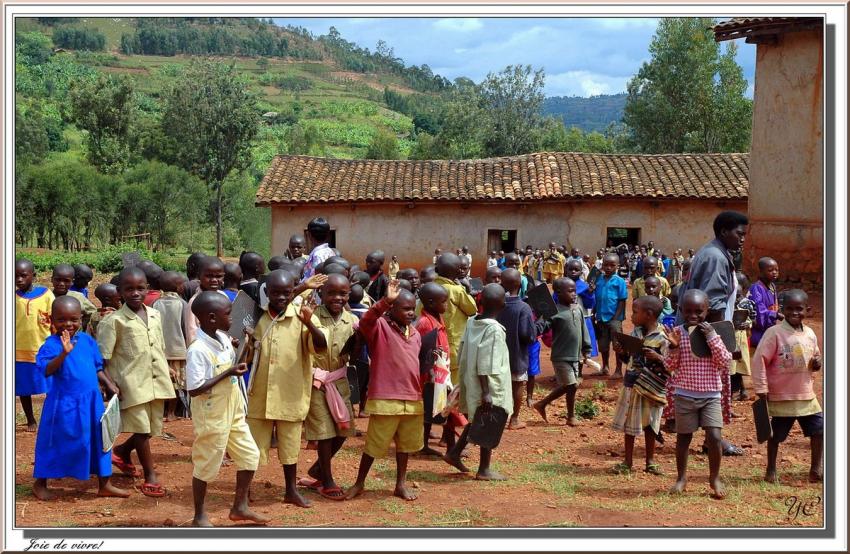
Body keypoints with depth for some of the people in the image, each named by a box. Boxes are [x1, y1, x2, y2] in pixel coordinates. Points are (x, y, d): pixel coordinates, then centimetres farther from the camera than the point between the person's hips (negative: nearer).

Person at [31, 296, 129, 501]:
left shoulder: (87, 340, 4)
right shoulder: (52, 344, -14)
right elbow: (47, 370, -28)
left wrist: (109, 384, 6)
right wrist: (64, 353, -40)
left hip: (91, 401, 6)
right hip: (64, 403, -6)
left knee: (98, 440, 11)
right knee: (57, 443, 6)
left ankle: (104, 484, 23)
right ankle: (40, 484, 25)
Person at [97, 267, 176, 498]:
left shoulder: (155, 316, 8)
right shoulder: (114, 321, -10)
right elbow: (103, 357, -9)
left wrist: (167, 372, 16)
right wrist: (110, 384, -15)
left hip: (156, 382, 6)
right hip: (132, 384, -6)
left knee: (152, 428, 14)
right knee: (142, 429, 0)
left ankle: (122, 451, 40)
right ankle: (150, 475, 13)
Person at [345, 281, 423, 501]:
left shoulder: (415, 334, 12)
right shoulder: (380, 327, -9)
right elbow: (366, 321, -32)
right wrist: (385, 300, -44)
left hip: (413, 399, 6)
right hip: (385, 399, -6)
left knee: (405, 443, 15)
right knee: (375, 444, 4)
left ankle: (401, 484, 28)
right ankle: (359, 483, 21)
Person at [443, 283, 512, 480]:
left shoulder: (471, 322, 2)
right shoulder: (494, 329, -20)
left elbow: (462, 354, 9)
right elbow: (486, 365, -23)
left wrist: (466, 379, 18)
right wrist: (486, 392, -21)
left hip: (471, 382, 8)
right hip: (490, 387, -8)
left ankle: (454, 453, 24)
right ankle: (484, 470, 13)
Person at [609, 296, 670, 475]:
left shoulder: (662, 339, -15)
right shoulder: (635, 333, 3)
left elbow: (670, 368, -15)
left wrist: (658, 358, -31)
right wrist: (620, 352, -5)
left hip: (651, 389, -5)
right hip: (631, 385, 5)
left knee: (649, 425, 9)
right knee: (628, 423, 10)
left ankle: (650, 461, 24)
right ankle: (628, 461, 20)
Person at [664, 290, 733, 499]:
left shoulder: (713, 332, -3)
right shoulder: (677, 333, -3)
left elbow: (725, 361, -11)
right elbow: (670, 366, -2)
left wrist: (712, 337, -18)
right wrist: (674, 347, -19)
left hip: (711, 395, -1)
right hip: (684, 395, 1)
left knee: (714, 437, -10)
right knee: (683, 437, 10)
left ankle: (715, 478, 10)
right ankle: (681, 477, 27)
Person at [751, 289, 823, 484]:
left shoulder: (809, 333, 5)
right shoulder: (774, 333, -14)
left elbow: (815, 357, 21)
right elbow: (759, 360, -15)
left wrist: (817, 363, -4)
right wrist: (761, 389, -15)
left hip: (807, 396, 5)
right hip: (781, 397, -5)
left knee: (819, 430, 6)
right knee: (776, 435, 6)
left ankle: (816, 470, 21)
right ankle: (771, 471, 23)